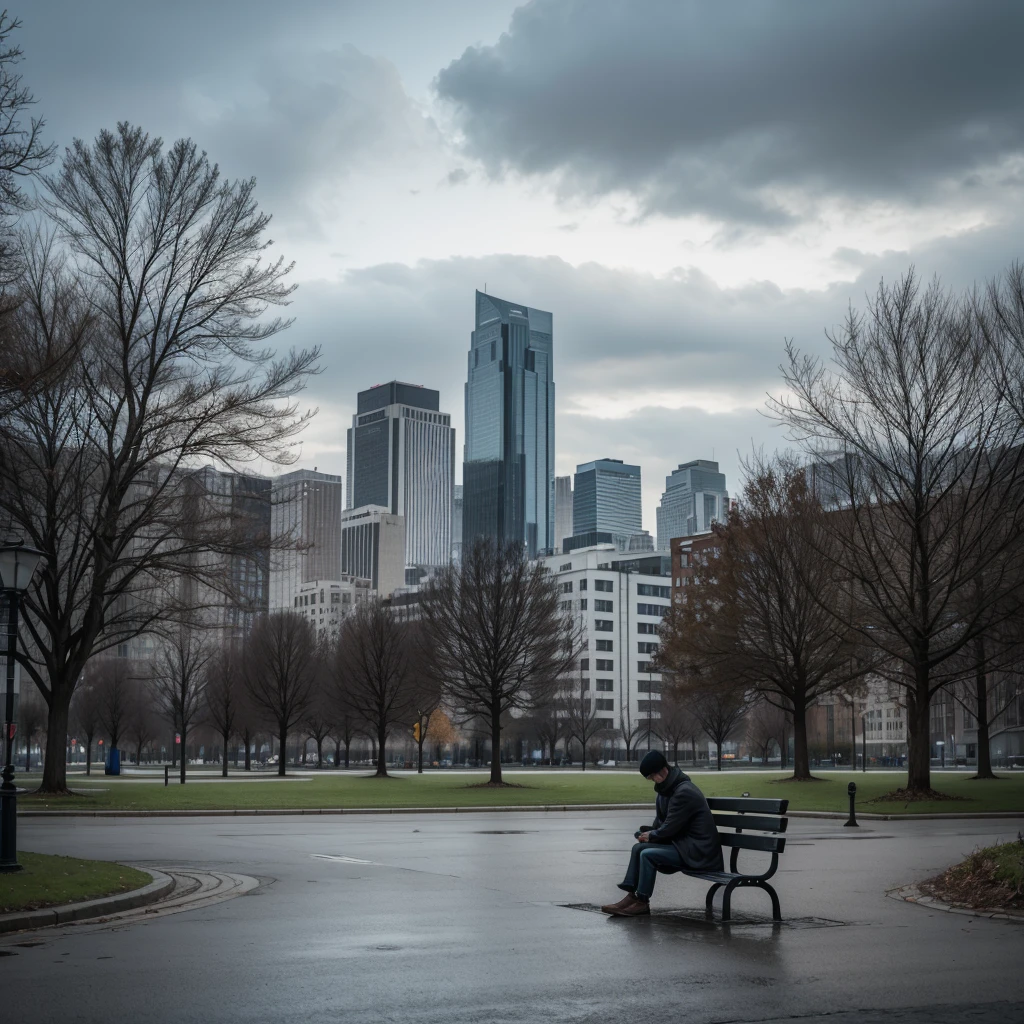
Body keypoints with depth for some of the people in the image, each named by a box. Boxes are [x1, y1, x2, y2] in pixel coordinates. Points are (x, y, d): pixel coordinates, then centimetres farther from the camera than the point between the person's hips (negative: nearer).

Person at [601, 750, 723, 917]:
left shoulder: (684, 792, -21)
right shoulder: (668, 789, 10)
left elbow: (670, 827, -20)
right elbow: (661, 822, 18)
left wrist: (651, 835, -3)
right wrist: (647, 833, 0)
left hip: (697, 850, -10)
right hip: (680, 842, 10)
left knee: (648, 855, -21)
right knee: (638, 848, 2)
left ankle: (642, 902, -10)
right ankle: (631, 895, -1)